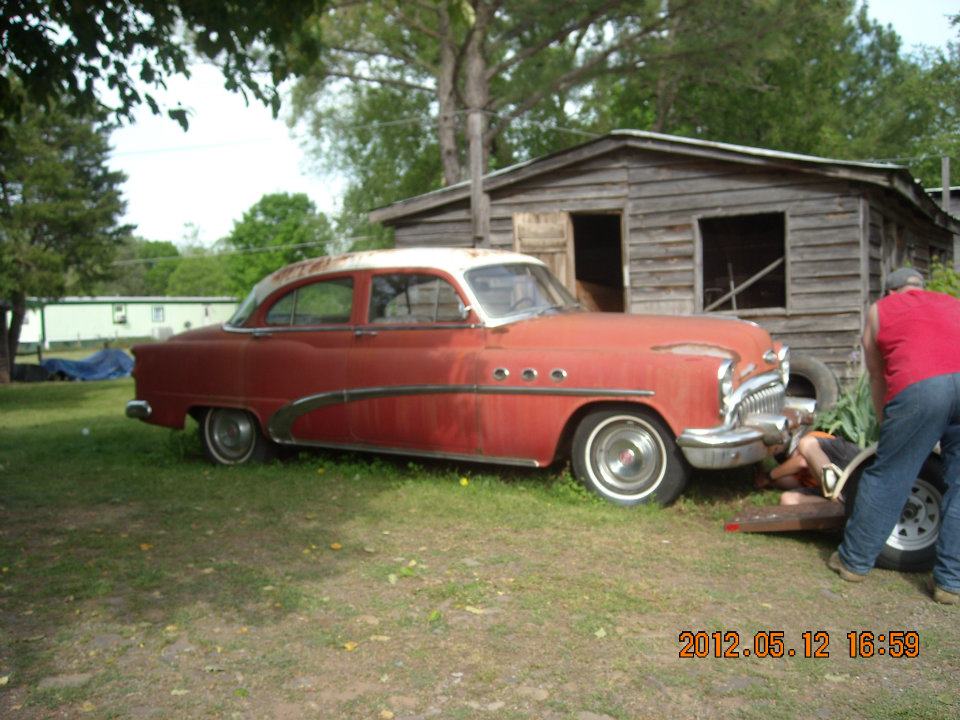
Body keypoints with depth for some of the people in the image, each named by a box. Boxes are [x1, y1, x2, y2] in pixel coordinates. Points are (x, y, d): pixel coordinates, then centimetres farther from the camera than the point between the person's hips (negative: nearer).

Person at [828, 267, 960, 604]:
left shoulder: (881, 310, 27)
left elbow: (877, 377, 27)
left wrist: (885, 426, 38)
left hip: (919, 387, -3)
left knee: (888, 478, 9)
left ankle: (854, 561, 22)